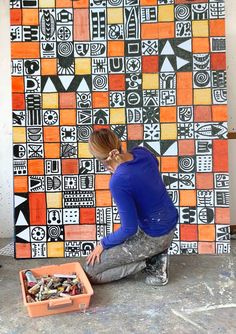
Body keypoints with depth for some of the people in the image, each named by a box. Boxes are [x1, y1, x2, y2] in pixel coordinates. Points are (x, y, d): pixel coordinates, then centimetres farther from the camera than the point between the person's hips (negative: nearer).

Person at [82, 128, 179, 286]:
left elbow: (129, 229, -22)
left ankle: (149, 261, 1)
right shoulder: (142, 152, -9)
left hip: (153, 238, -8)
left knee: (89, 271, 0)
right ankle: (156, 256, 13)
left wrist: (103, 244, -5)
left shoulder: (118, 182, -30)